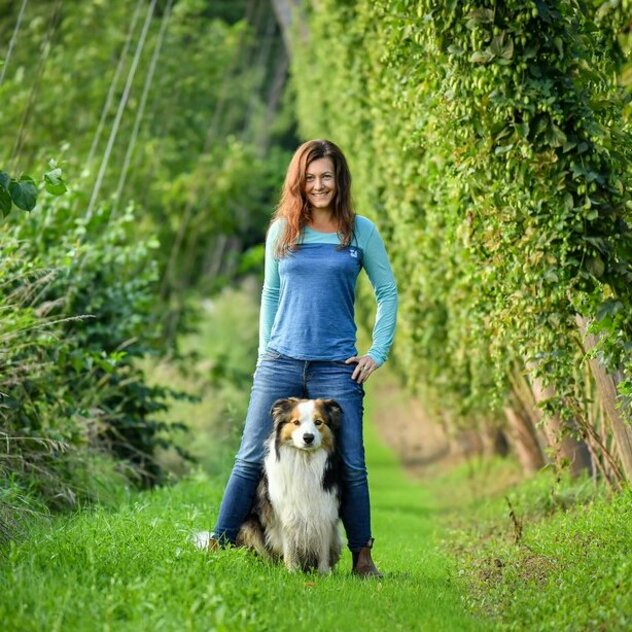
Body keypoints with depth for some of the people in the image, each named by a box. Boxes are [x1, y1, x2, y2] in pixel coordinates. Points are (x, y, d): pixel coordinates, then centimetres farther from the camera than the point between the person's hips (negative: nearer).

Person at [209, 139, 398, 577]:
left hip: (337, 367, -1)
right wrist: (265, 350, 10)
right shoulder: (282, 230, 8)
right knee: (252, 458, 1)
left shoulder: (360, 230, 3)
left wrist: (378, 353, 0)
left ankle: (362, 557, 10)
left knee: (350, 466, -1)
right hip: (280, 362, 2)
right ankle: (219, 544, 5)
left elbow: (388, 292, 7)